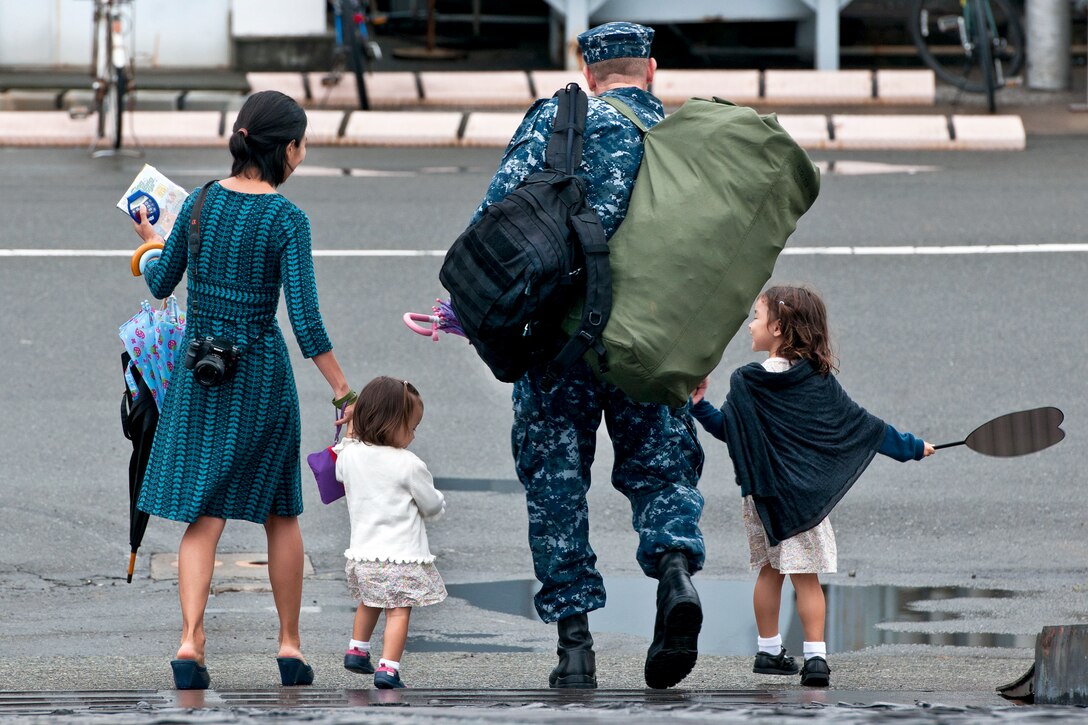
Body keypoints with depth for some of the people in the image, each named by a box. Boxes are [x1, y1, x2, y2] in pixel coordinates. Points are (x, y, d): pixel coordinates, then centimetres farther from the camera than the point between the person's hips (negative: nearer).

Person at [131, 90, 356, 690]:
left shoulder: (201, 202, -1)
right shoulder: (286, 219, -13)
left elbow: (161, 284, 11)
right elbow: (306, 321, -16)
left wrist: (149, 244, 32)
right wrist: (344, 394, -10)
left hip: (196, 371, 3)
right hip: (262, 371, -3)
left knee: (202, 517, 2)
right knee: (281, 512, 15)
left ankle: (190, 641, -16)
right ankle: (289, 645, 21)